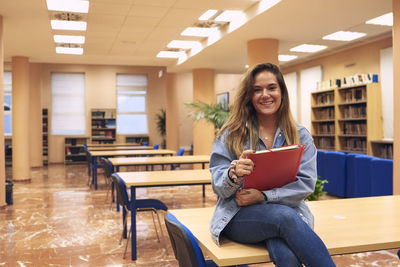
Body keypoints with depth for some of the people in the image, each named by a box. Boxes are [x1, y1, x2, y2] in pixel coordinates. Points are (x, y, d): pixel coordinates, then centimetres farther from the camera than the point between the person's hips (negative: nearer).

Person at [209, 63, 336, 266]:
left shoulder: (300, 136, 9)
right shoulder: (231, 134, 6)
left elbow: (306, 183, -2)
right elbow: (219, 187, 0)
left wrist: (263, 195, -16)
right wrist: (234, 174, -25)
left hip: (288, 210, 1)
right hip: (239, 217, 0)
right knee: (285, 217, -33)